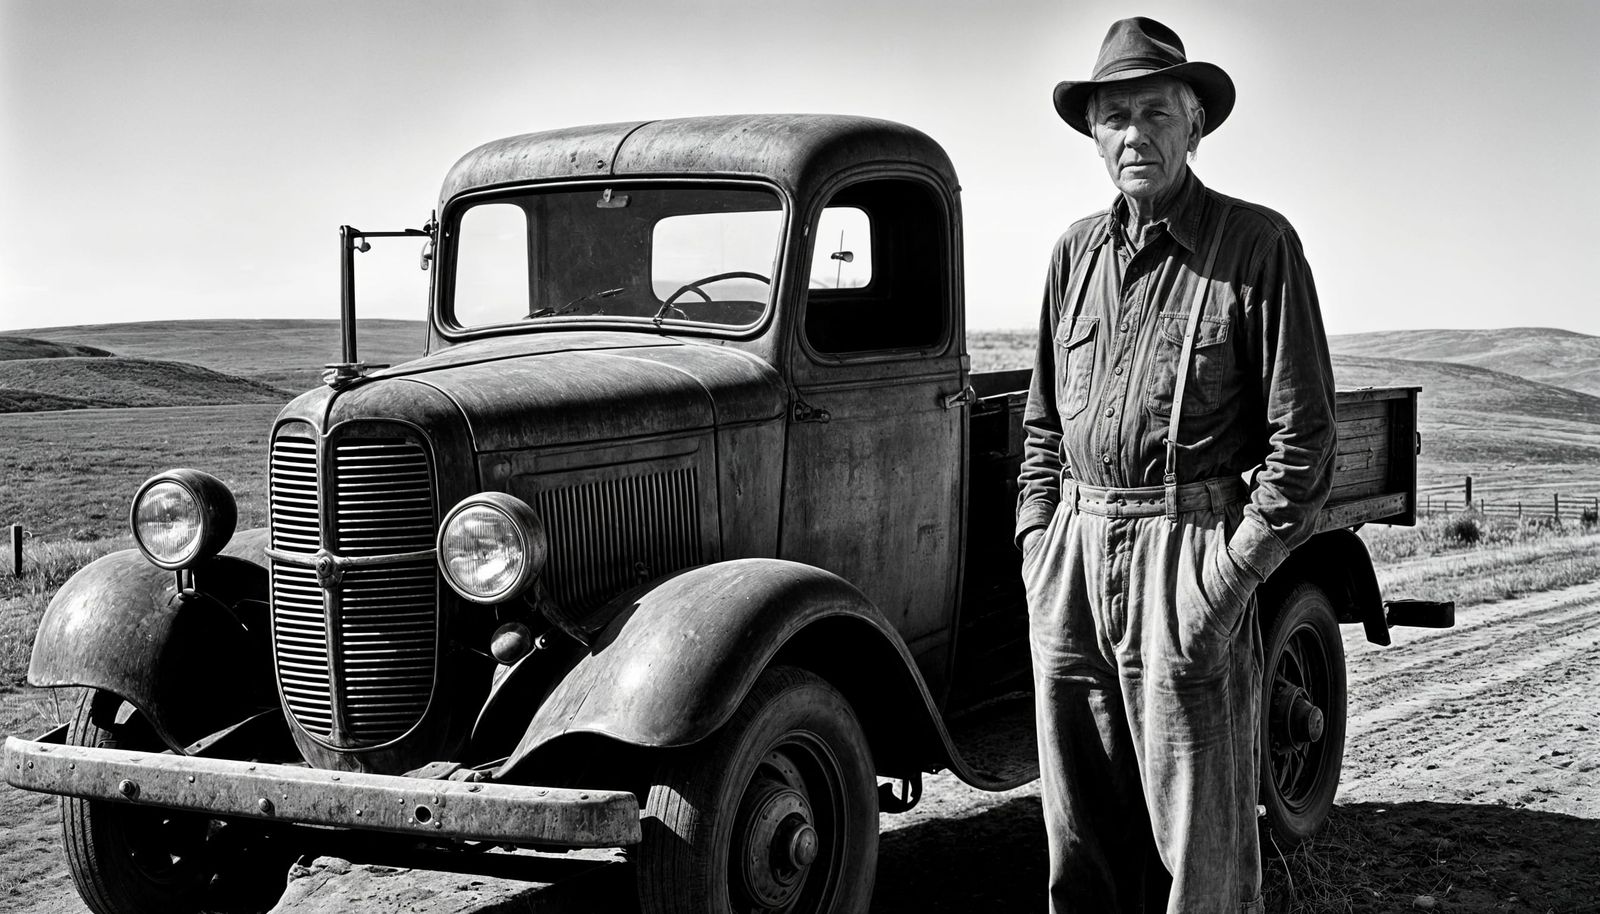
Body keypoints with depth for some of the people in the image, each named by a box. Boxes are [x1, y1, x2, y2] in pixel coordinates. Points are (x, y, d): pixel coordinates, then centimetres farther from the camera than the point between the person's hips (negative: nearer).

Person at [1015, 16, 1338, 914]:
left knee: (1201, 841, 0)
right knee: (1082, 835, 12)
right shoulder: (1078, 250, 12)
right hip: (1075, 554, 5)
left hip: (1191, 550, -5)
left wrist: (1230, 580, -14)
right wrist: (1040, 552, 8)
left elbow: (1302, 437, -8)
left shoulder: (1258, 243, -4)